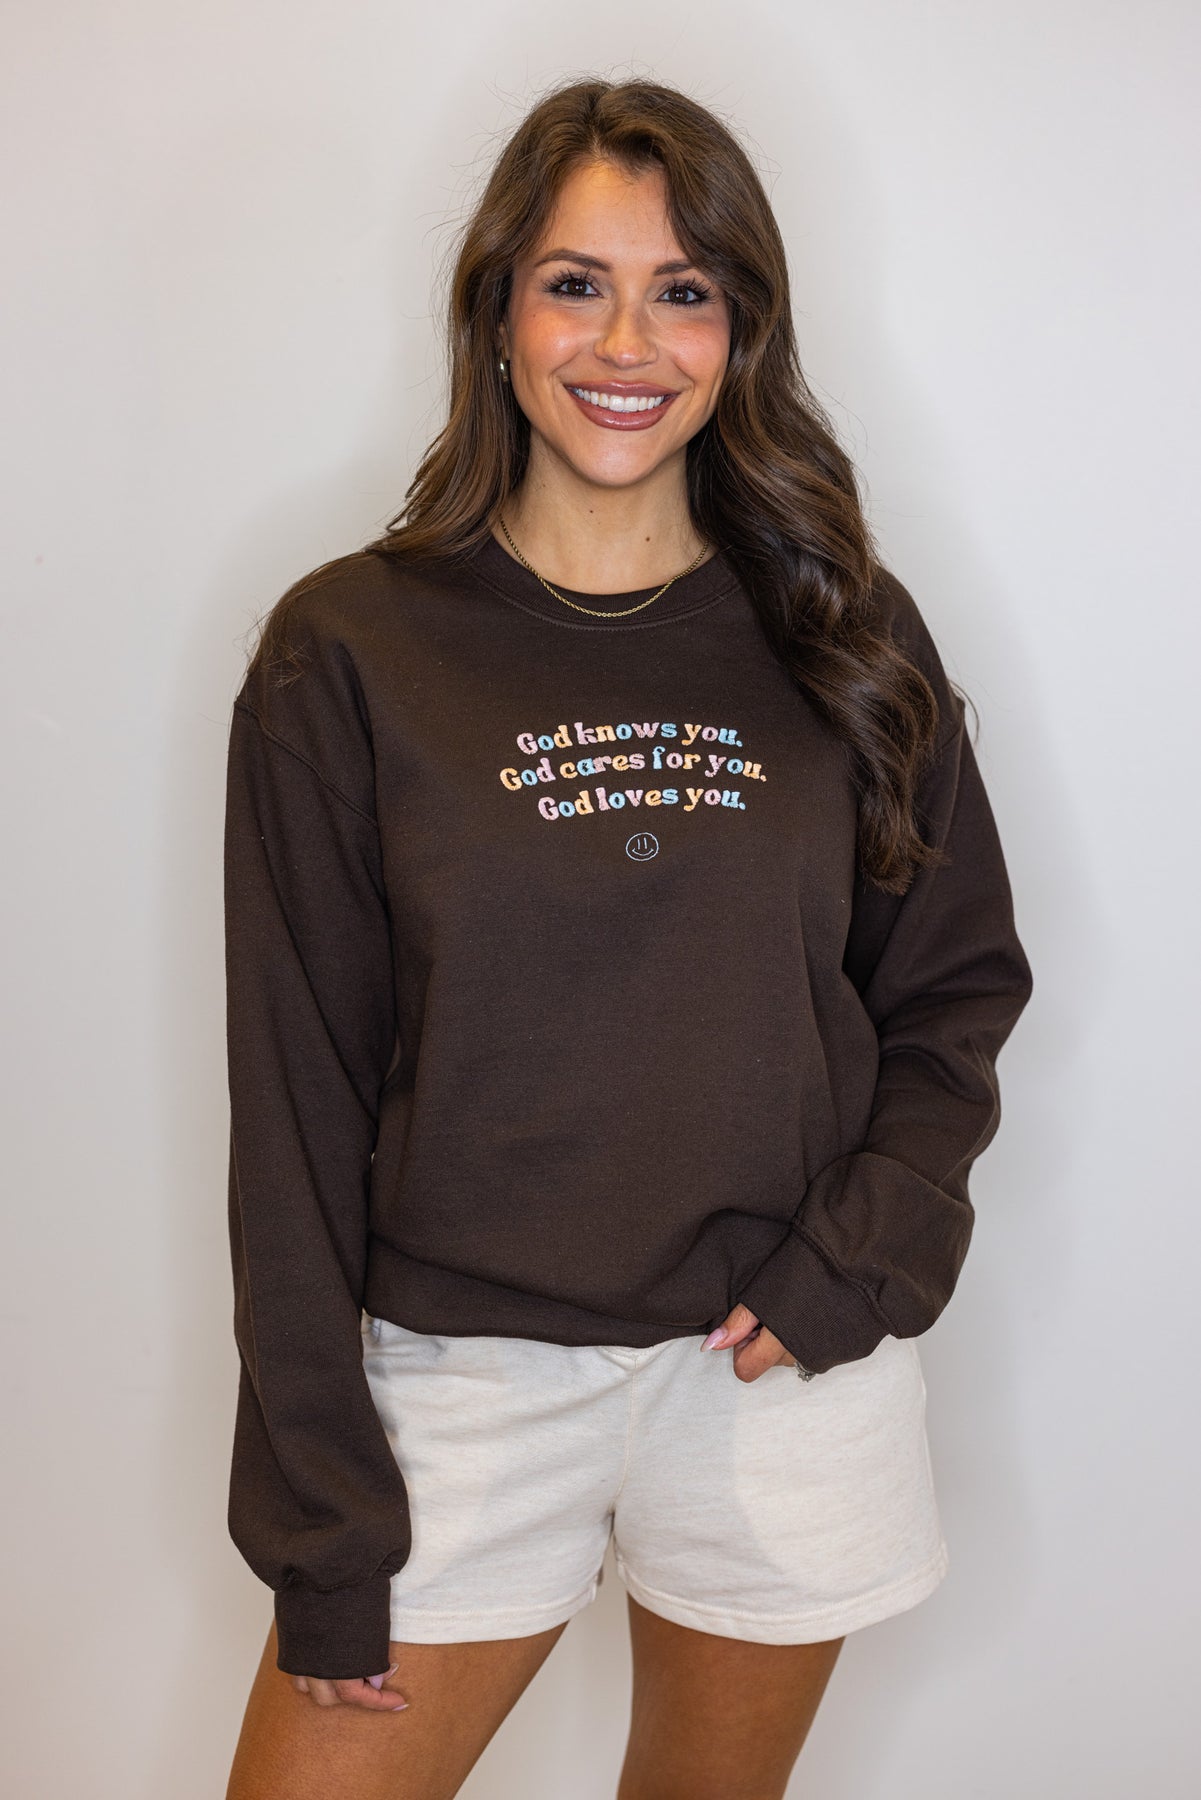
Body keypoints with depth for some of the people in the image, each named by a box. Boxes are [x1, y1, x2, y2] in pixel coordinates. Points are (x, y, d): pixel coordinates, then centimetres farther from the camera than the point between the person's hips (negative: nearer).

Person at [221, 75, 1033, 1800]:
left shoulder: (844, 638, 0)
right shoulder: (349, 649, -5)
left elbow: (960, 984, 7)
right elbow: (297, 1097, -5)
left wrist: (858, 1260, -9)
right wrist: (321, 1522, -6)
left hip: (783, 1368, 2)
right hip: (459, 1376, -1)